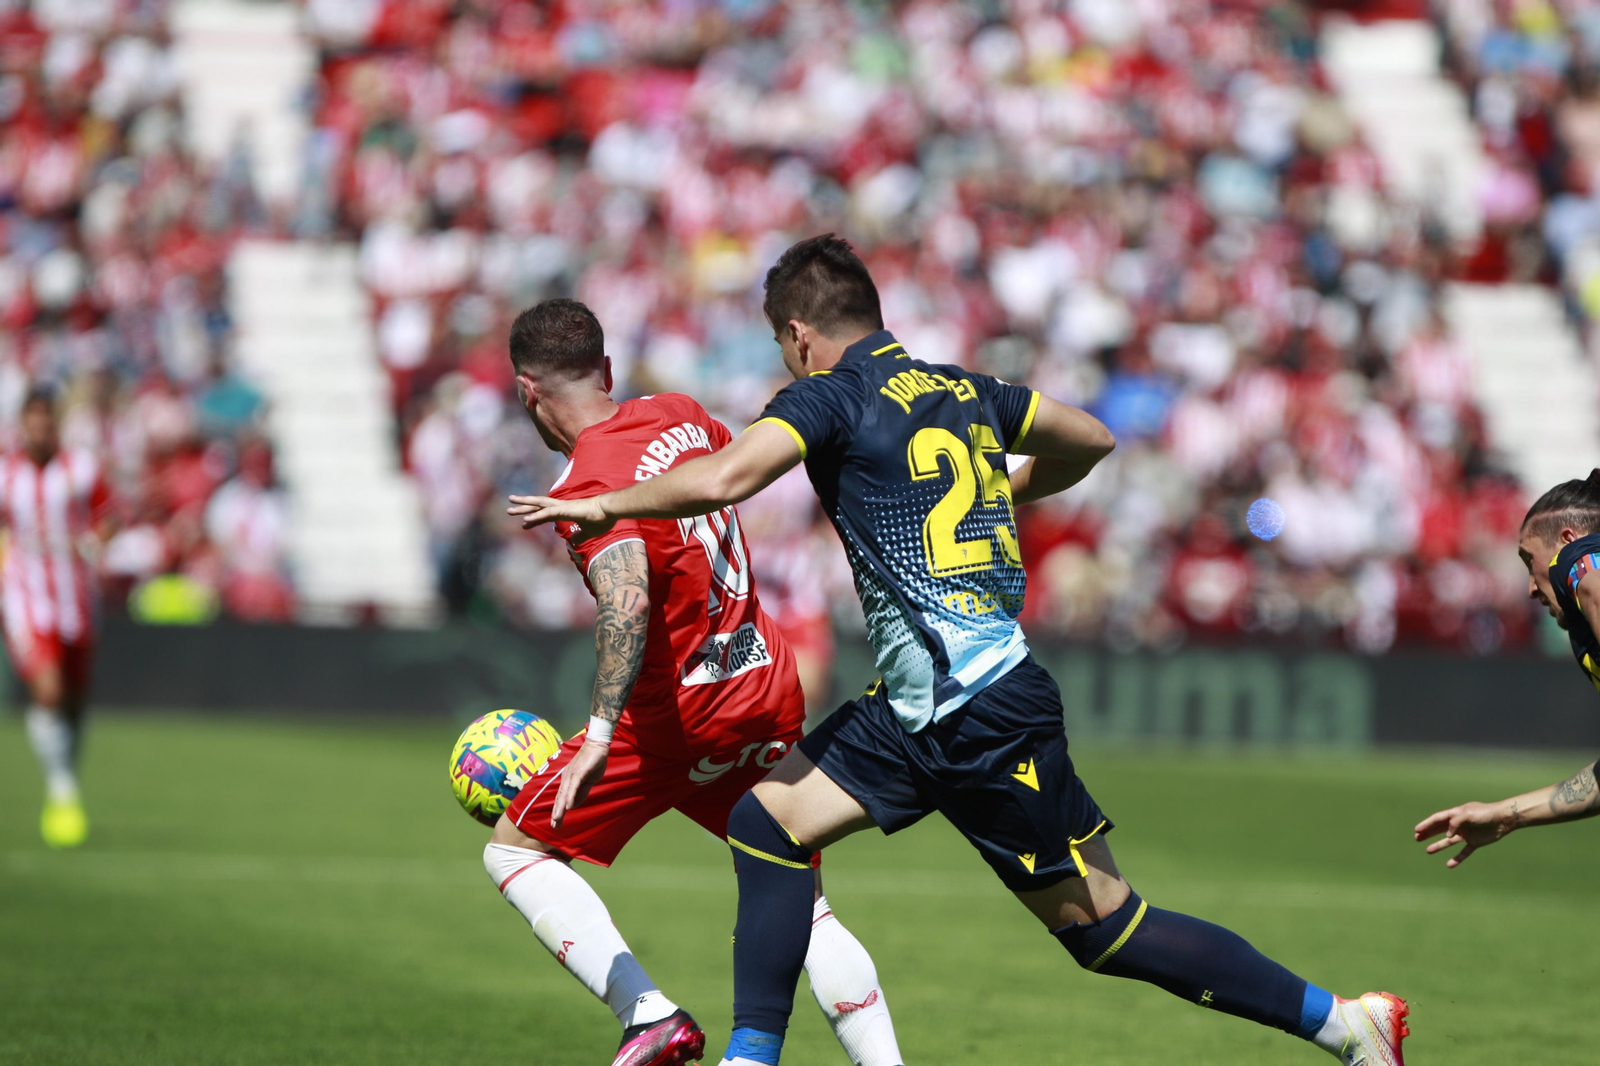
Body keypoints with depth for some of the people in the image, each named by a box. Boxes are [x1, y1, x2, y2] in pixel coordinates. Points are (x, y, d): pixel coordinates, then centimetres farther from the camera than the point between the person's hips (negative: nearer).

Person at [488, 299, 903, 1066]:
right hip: (771, 693, 7)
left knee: (513, 850, 7)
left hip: (677, 716, -7)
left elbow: (627, 605, -31)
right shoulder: (678, 415, 5)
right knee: (803, 908, 13)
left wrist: (600, 737, -36)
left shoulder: (589, 483, -16)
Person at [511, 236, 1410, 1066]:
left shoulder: (831, 395, -9)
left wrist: (605, 504, -9)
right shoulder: (962, 390, 13)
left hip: (986, 716, -9)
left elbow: (722, 480, -24)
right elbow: (1091, 441, 25)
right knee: (769, 820, 9)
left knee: (1108, 929, -2)